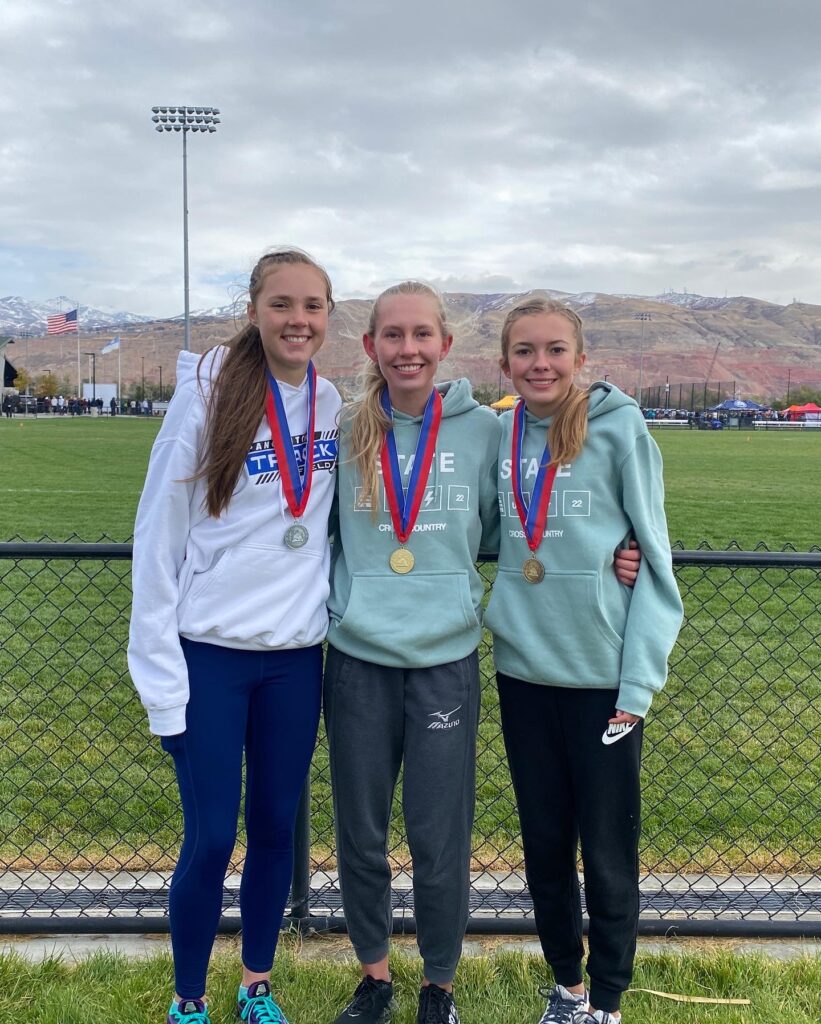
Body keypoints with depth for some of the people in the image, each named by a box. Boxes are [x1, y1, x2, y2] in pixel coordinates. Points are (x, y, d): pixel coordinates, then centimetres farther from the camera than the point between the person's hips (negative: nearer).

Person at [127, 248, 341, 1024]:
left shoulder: (332, 405, 2)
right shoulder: (208, 395, -11)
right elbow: (157, 536, -10)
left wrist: (331, 613, 6)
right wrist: (160, 672, -11)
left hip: (296, 655, 4)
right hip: (210, 653, -4)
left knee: (276, 827, 13)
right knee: (211, 837, 2)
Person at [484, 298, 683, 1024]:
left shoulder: (619, 429, -8)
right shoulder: (498, 435, 3)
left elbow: (655, 558, -8)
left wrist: (640, 679, -12)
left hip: (603, 675, -4)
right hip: (523, 671, 4)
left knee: (607, 852, 7)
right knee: (543, 842, 16)